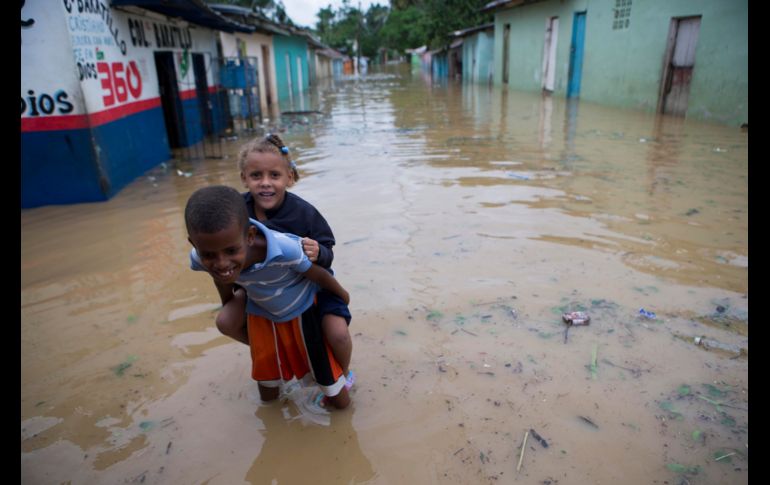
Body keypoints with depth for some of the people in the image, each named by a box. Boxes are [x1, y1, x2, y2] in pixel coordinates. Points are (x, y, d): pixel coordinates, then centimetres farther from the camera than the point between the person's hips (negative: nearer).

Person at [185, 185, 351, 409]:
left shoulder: (285, 249, -45)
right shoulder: (201, 260, -31)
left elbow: (318, 274, -23)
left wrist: (342, 295, -3)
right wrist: (229, 315, 14)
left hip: (301, 311, -3)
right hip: (261, 315, 3)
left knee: (340, 402, 9)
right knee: (268, 396, 23)